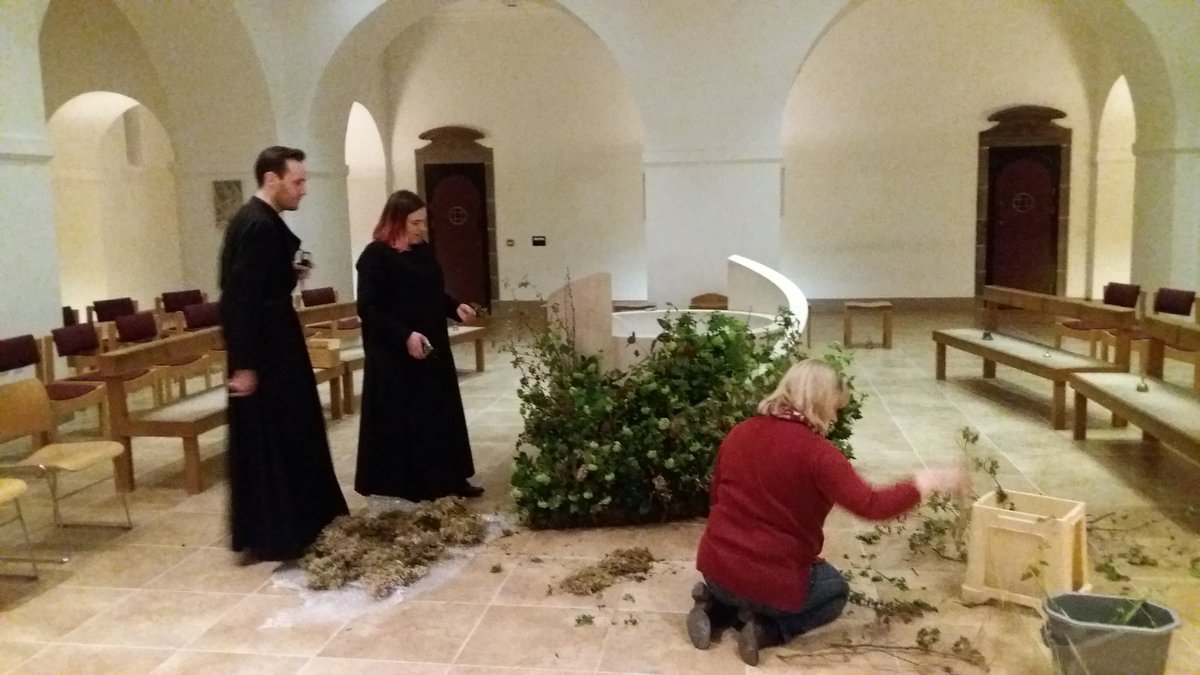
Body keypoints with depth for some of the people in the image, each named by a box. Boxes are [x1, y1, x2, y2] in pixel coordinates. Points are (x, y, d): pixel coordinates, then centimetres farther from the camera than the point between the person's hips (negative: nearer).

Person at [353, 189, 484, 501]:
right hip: (394, 356, -7)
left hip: (433, 350, 8)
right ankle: (403, 485, 11)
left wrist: (456, 307, 0)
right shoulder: (375, 256, -13)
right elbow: (369, 308, -18)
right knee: (400, 419, 0)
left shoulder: (424, 252, 9)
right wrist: (405, 336, -26)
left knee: (441, 414, 10)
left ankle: (450, 478, 19)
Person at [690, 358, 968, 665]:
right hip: (772, 579, -5)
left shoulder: (739, 433, 2)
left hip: (715, 566, 5)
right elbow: (871, 505, -19)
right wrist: (928, 480, -6)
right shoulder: (815, 451, -18)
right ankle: (764, 628, 2)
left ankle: (716, 607, 9)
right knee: (836, 590, 26)